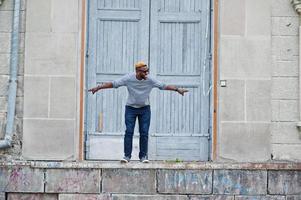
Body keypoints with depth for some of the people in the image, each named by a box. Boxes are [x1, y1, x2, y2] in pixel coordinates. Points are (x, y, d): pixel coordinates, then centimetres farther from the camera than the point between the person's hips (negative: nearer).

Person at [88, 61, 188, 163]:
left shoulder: (150, 80, -12)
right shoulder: (128, 78, -15)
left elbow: (164, 86, -8)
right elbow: (113, 84, -13)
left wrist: (177, 89, -11)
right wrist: (98, 87, -17)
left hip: (145, 109, 1)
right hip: (131, 108, -1)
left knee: (144, 133, -1)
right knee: (129, 132, -6)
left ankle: (143, 156, 9)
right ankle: (127, 155, 0)